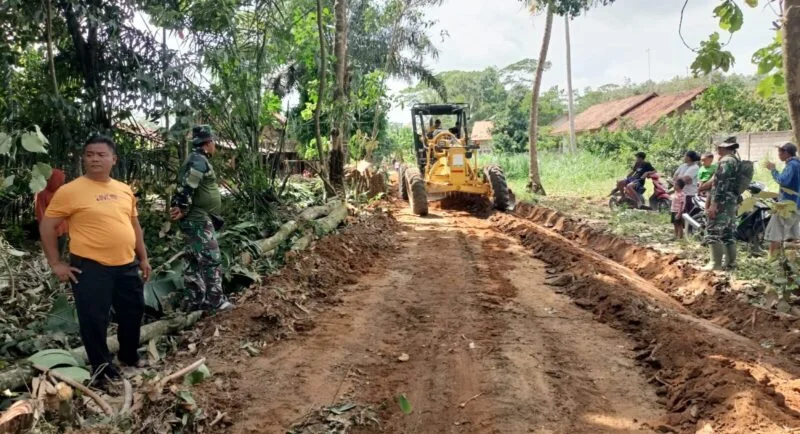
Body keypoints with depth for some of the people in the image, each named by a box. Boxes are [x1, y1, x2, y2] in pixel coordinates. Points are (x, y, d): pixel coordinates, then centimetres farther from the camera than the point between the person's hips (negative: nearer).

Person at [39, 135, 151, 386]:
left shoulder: (124, 190, 8)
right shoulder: (70, 191, -9)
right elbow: (47, 226, -4)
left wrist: (143, 258, 16)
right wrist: (55, 264, -6)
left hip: (127, 266, 6)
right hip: (90, 268, -5)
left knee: (133, 313, 17)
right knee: (94, 321, 3)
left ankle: (129, 357, 40)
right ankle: (103, 371, 21)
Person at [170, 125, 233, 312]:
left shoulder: (197, 160, 18)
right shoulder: (199, 160, -16)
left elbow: (184, 187, 18)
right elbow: (187, 187, -24)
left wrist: (178, 207, 8)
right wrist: (183, 209, -17)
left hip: (198, 219, 11)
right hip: (198, 220, -11)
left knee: (195, 261, 13)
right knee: (211, 258, -7)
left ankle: (196, 300, 19)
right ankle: (215, 300, -2)